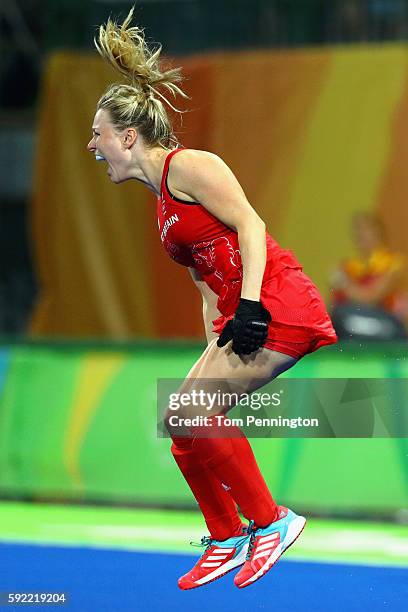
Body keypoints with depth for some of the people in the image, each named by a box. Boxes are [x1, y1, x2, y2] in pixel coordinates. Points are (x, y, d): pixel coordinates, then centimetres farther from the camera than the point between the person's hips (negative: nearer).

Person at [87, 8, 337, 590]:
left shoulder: (187, 165, -7)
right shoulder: (162, 203, 20)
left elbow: (250, 224, -15)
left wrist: (250, 306, -23)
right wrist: (214, 353, 17)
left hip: (275, 303, -10)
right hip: (240, 314, 10)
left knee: (191, 410, -17)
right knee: (183, 422, 6)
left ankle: (269, 521, -7)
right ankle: (228, 540, 17)